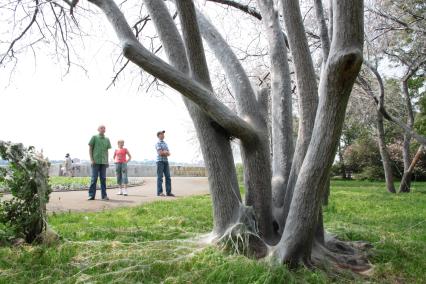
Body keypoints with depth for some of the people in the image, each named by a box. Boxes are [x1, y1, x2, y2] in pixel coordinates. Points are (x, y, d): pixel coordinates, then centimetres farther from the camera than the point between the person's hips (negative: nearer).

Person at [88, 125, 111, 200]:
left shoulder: (107, 140, 13)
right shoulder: (94, 137, 3)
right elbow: (90, 149, 2)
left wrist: (107, 161, 11)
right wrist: (91, 160, -7)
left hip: (104, 162, 3)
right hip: (95, 161, -3)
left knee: (103, 179, 3)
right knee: (94, 178, -2)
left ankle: (104, 195, 6)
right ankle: (91, 195, 5)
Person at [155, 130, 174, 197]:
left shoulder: (165, 143, 19)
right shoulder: (158, 143, -4)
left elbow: (169, 154, 10)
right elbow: (160, 153, -16)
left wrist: (164, 152, -9)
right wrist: (166, 152, -2)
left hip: (166, 161, 7)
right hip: (160, 161, -7)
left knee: (168, 177, 3)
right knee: (160, 177, -5)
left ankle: (168, 192, 5)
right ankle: (159, 192, -3)